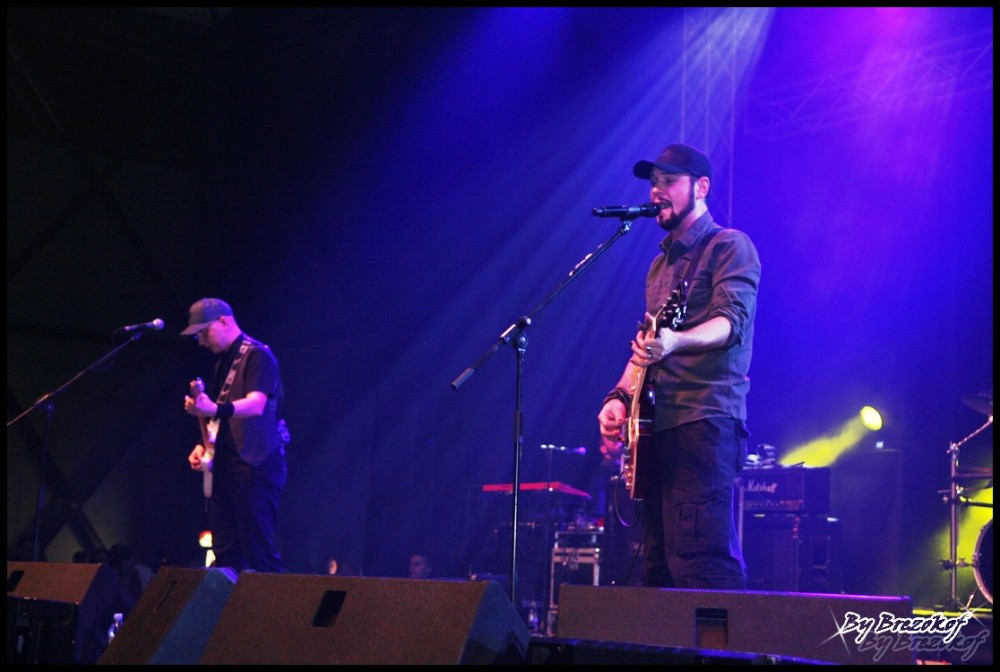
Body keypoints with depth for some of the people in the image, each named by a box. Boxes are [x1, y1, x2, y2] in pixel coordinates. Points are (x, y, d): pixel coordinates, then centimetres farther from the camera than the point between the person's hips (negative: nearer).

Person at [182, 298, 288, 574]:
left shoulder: (257, 355, -8)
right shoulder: (223, 361, 19)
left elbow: (256, 404, -24)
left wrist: (216, 409, -40)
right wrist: (204, 445, 13)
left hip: (254, 461, -9)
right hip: (224, 463, 9)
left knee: (260, 548, -11)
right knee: (226, 553, 7)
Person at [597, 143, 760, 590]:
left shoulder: (729, 247, -2)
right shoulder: (660, 264, 23)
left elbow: (732, 322, -17)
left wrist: (675, 341, -35)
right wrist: (620, 396, 10)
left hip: (704, 421, -9)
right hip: (655, 423, 9)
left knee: (702, 559, -17)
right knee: (658, 563, 9)